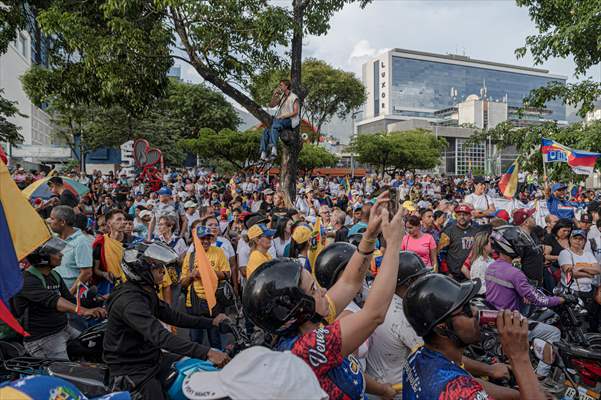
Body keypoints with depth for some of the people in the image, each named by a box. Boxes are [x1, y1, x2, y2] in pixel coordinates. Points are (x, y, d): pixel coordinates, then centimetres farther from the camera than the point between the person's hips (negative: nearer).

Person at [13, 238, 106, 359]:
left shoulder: (55, 276, 10)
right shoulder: (27, 280, -17)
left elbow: (70, 299, 9)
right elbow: (52, 300, -34)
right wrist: (81, 310, -48)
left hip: (64, 329, 8)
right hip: (41, 339, -8)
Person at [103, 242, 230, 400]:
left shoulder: (147, 292, 5)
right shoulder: (129, 300, -27)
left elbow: (173, 317, 8)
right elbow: (160, 336, -38)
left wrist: (211, 322, -1)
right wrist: (207, 353, -43)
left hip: (152, 358, 9)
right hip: (131, 369, -8)